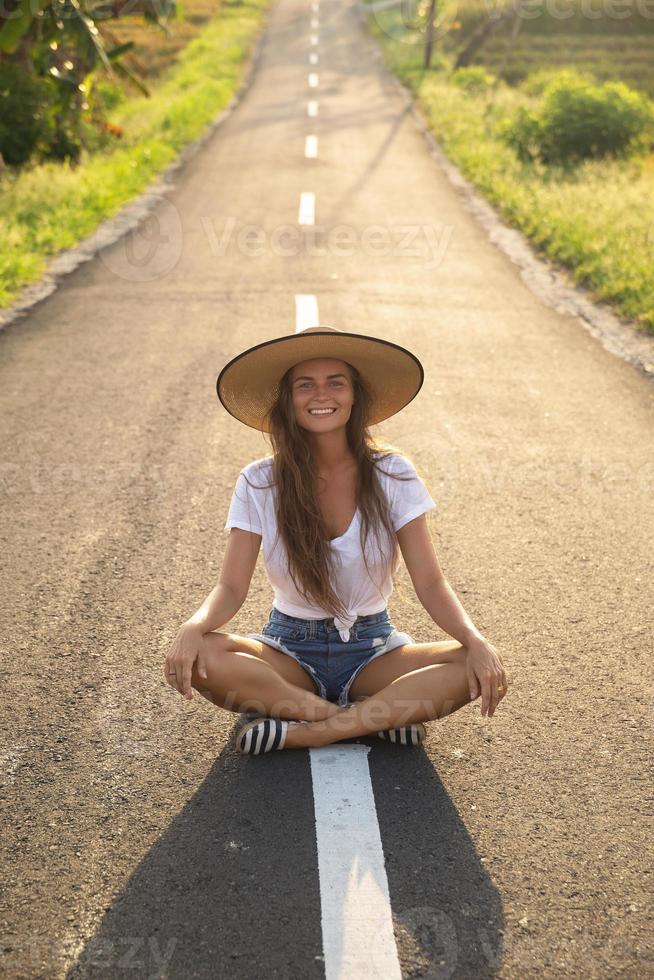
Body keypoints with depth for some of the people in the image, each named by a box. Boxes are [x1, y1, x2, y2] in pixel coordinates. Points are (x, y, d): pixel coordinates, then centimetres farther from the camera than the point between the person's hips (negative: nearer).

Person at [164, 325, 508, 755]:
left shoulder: (393, 475, -7)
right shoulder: (259, 484, -6)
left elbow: (431, 583, -9)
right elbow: (231, 588, -9)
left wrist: (476, 640, -28)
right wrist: (194, 627, -31)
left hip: (373, 650, 0)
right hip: (290, 650, 0)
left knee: (478, 669, -27)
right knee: (197, 658, -31)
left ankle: (301, 733, -24)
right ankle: (376, 718, -23)